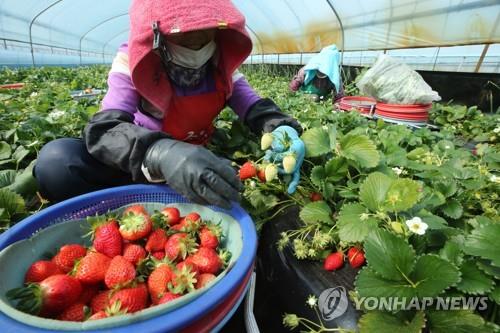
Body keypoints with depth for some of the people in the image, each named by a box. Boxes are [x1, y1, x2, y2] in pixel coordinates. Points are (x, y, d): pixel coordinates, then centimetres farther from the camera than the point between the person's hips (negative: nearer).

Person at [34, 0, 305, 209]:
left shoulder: (221, 65, -8)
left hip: (201, 160, 4)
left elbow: (256, 108, -11)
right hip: (142, 164, -3)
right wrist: (160, 154, -53)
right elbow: (103, 128, -30)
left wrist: (280, 128, -37)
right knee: (55, 160, -27)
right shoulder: (132, 62, -17)